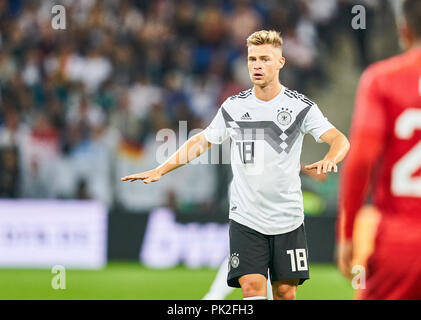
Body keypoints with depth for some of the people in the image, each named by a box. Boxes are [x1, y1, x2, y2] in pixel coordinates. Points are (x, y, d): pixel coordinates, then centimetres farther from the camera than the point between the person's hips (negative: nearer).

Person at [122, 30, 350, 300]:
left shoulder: (301, 106, -3)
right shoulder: (233, 107, 5)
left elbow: (339, 140, -13)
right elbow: (201, 142, 15)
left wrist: (330, 159, -36)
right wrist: (159, 171, 8)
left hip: (288, 219, -1)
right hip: (246, 219, 1)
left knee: (286, 292, 3)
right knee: (252, 286, -14)